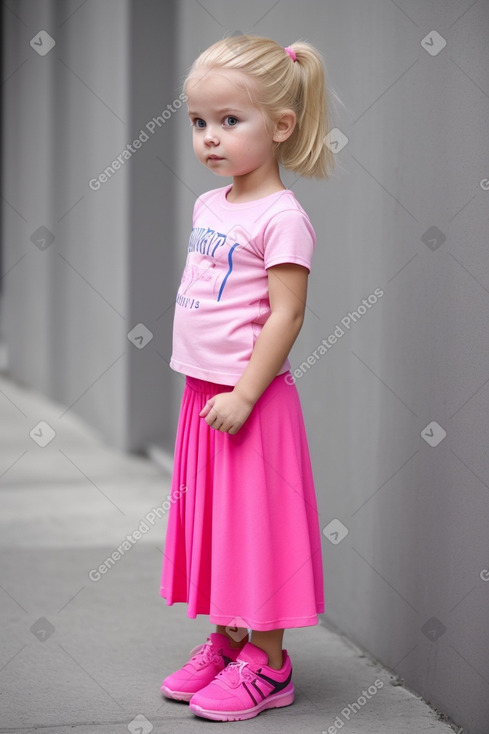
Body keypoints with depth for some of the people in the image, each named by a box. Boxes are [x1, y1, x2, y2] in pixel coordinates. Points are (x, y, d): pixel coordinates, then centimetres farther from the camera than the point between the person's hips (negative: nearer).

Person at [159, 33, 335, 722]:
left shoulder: (282, 217, -17)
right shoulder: (209, 205, 9)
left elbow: (286, 313, -20)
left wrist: (244, 394, -22)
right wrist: (201, 382, 18)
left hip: (249, 397, -8)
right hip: (202, 393, 8)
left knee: (254, 523, 0)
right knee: (210, 518, 15)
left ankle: (268, 664, 10)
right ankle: (225, 640, 28)